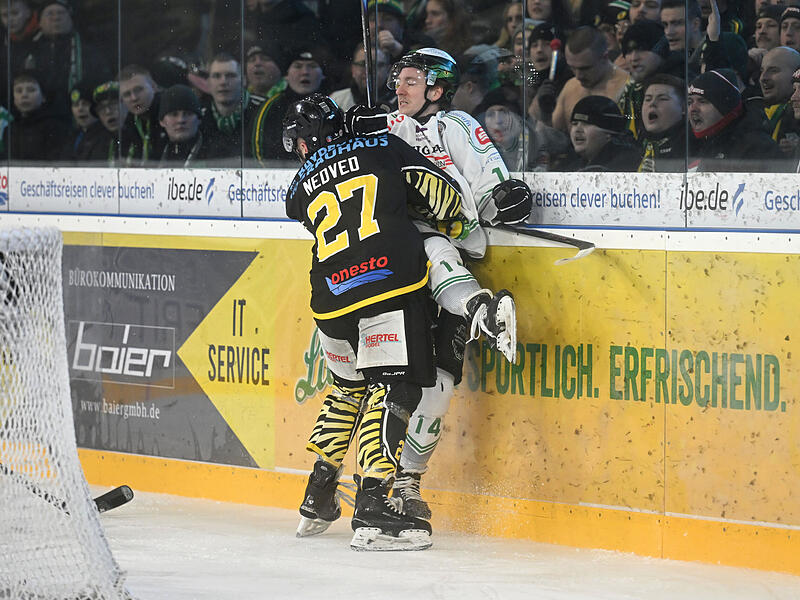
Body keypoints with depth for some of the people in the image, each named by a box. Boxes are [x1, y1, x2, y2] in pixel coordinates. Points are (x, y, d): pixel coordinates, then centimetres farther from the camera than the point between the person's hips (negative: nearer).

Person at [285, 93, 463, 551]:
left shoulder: (300, 191, 21)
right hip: (390, 281, -4)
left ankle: (318, 499, 28)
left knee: (350, 386, 26)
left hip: (332, 300, 4)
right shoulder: (384, 148, 13)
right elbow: (443, 195, 7)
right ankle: (372, 507, -21)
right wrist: (455, 224, 27)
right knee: (395, 387, -8)